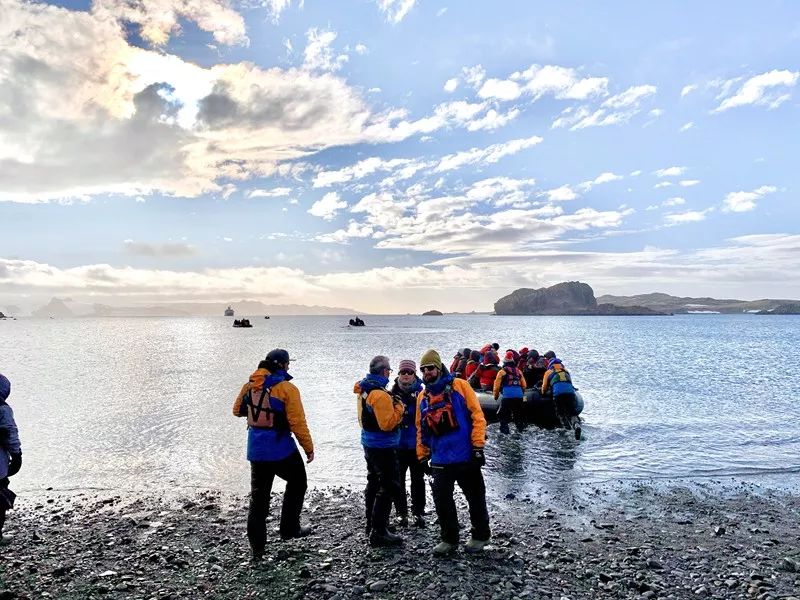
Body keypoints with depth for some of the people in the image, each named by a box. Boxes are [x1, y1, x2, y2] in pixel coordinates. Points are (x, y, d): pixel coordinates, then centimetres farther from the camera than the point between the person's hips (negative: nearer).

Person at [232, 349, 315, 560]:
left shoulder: (249, 385, 2)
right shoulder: (287, 388, -15)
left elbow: (237, 410, 16)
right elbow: (298, 422, -15)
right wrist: (309, 448, -6)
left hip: (255, 449, 5)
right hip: (281, 449, -5)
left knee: (258, 495, 14)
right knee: (297, 483, 19)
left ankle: (257, 547, 18)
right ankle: (290, 528, 20)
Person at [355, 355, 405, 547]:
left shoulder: (364, 389, 6)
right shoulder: (380, 394, -24)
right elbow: (388, 423, -26)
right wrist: (399, 407, -12)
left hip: (369, 443, 10)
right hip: (383, 447, -10)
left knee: (374, 483, 21)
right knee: (389, 488, -4)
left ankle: (372, 524, 33)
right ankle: (379, 533, -1)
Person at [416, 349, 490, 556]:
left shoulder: (459, 386, -7)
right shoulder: (423, 397, 8)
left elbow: (477, 416, -10)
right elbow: (421, 430, 15)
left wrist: (478, 446, -13)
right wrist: (423, 456, 12)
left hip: (466, 456, -4)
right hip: (440, 460, 4)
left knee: (475, 497, 11)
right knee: (441, 500, 5)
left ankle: (480, 535, 31)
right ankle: (449, 539, 24)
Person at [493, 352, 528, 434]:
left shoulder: (502, 372, 2)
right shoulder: (518, 371, 15)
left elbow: (497, 385, 3)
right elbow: (524, 385, 17)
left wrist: (496, 396, 16)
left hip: (507, 396, -4)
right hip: (519, 396, 5)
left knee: (503, 414, 5)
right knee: (518, 415, 17)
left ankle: (504, 430, -2)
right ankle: (520, 428, 19)